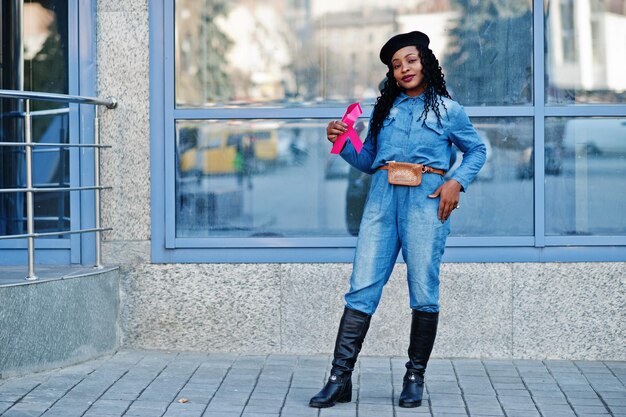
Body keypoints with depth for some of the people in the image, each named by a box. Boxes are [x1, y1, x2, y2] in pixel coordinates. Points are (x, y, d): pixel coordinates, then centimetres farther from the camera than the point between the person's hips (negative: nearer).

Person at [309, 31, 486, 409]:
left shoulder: (448, 109, 11)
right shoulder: (384, 108, 19)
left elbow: (476, 151, 18)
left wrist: (456, 182, 2)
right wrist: (343, 144, 4)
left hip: (425, 200, -2)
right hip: (382, 197, 2)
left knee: (424, 292, -2)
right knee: (362, 288, -5)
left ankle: (415, 378, 9)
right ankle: (340, 378, -6)